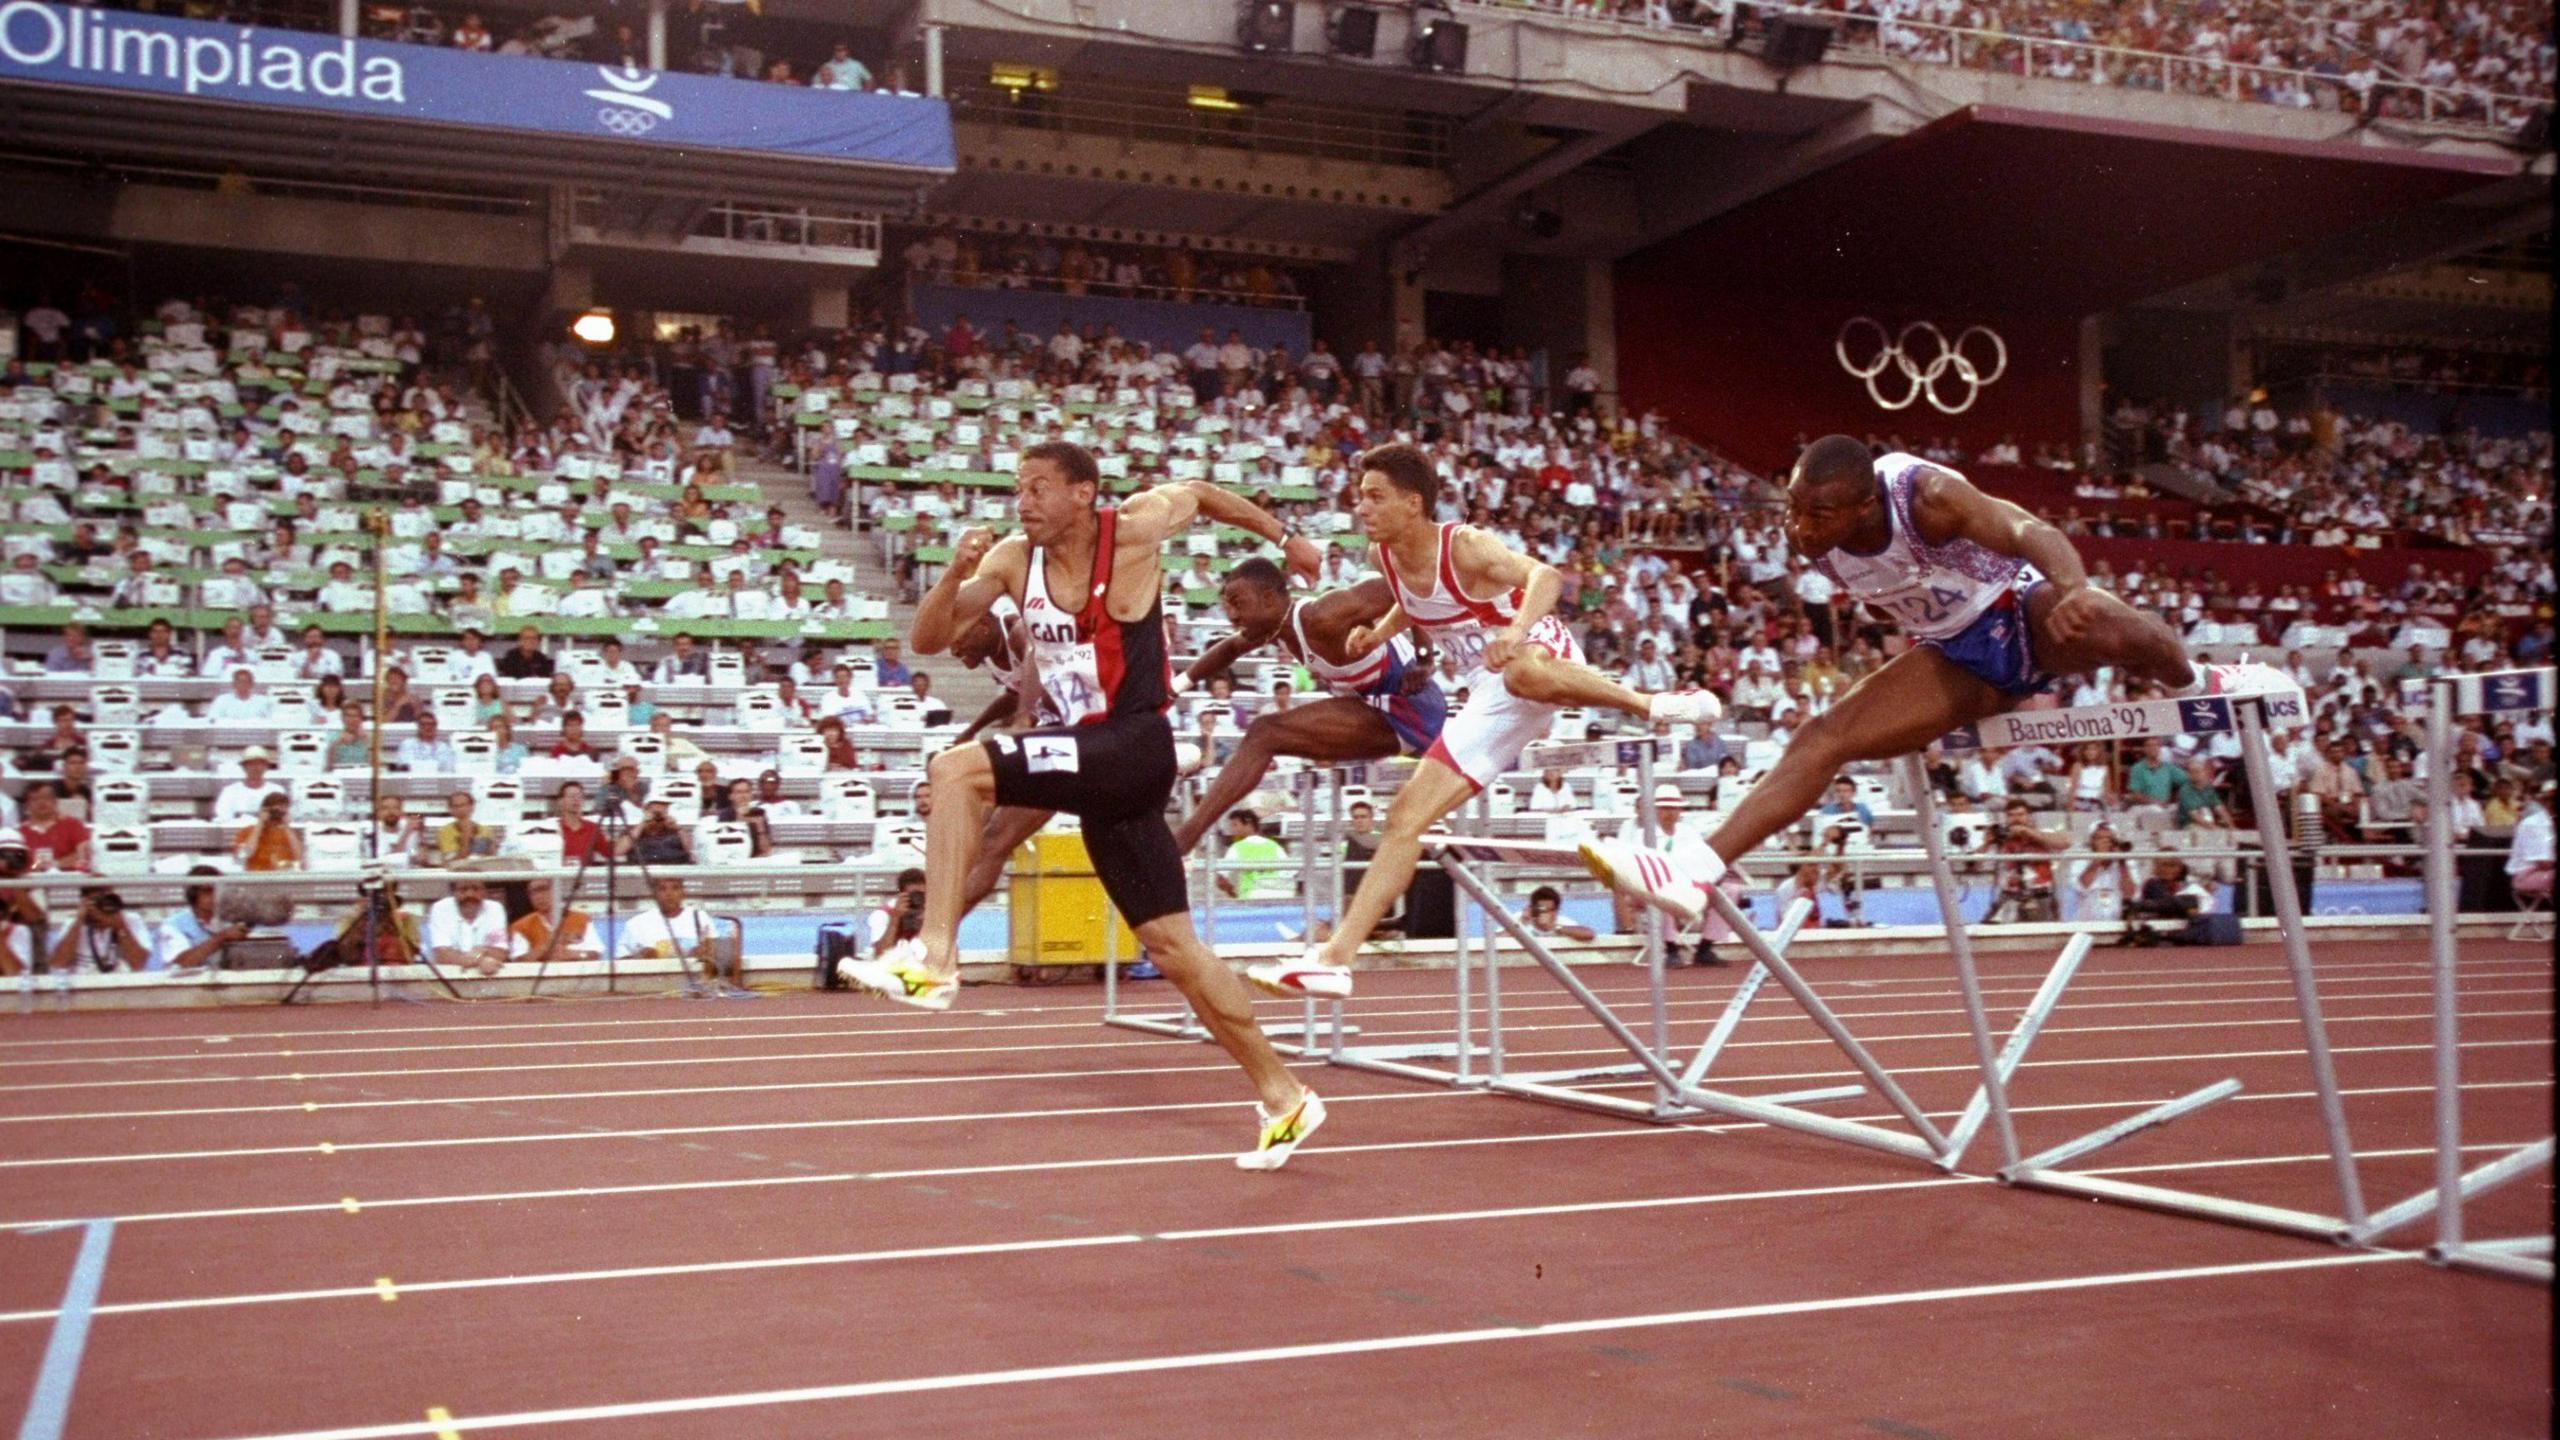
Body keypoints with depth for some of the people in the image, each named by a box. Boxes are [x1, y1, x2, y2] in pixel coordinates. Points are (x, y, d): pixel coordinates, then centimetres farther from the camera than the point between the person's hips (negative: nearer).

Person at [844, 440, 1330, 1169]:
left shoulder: (1133, 528, -8)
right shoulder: (1013, 560, 5)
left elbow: (1201, 493, 12)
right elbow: (927, 640, 5)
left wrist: (1284, 538, 24)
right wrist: (956, 571, -13)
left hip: (1134, 746, -7)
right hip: (1095, 760, 7)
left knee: (958, 769, -22)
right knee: (1170, 942, 9)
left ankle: (933, 957, -20)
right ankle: (1284, 1097, 18)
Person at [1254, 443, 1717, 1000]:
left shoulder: (1465, 545, -18)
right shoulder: (1385, 556, 1)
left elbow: (1544, 575, -34)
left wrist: (1515, 631, -53)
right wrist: (1378, 633, 5)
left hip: (1548, 659, -7)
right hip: (1492, 701, 7)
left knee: (1522, 672, -46)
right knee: (1406, 819, 0)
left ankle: (1653, 703, -24)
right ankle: (1334, 958, 2)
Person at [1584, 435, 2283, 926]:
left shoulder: (1925, 495, -30)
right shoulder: (1808, 535, -15)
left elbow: (2028, 531, -46)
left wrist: (2073, 586, -67)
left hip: (2020, 614, -4)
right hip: (1955, 662, 4)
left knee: (2111, 628, -38)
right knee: (1820, 740, -15)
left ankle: (2192, 682, -2)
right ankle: (1698, 871, -21)